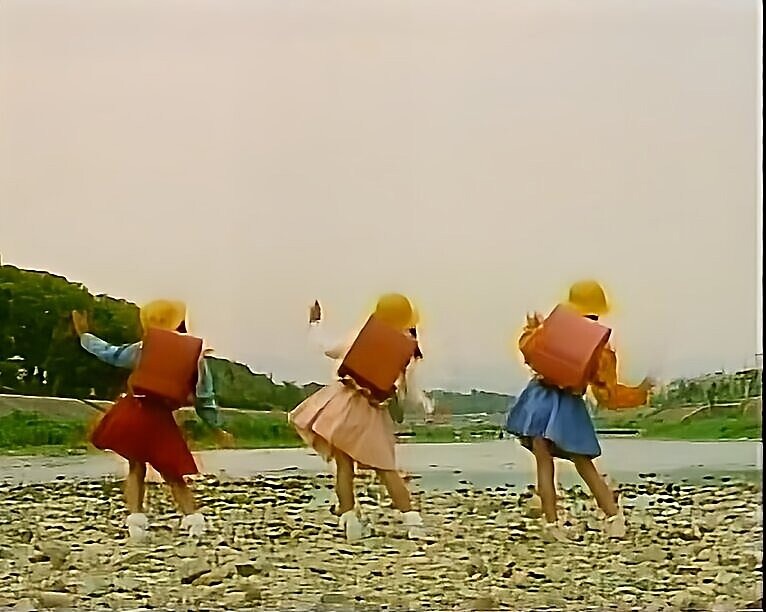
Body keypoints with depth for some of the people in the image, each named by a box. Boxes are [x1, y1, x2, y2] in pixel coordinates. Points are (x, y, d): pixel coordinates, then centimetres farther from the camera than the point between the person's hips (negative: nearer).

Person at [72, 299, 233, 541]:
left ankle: (136, 517, 1)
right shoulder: (196, 358, 4)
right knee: (173, 474, 8)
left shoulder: (143, 349, 3)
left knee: (136, 467, 12)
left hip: (134, 411, 0)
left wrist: (84, 334, 27)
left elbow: (109, 353, 13)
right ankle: (193, 518, -6)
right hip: (161, 420, 0)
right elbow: (205, 399, 8)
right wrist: (217, 429, 18)